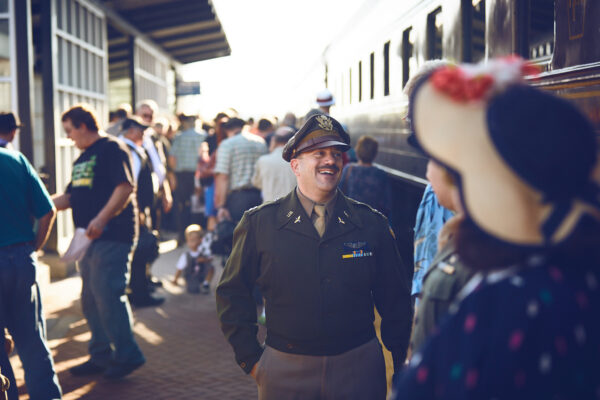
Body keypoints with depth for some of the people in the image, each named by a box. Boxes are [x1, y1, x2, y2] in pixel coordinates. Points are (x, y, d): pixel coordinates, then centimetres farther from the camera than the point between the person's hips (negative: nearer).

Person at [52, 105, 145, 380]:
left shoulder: (112, 149, -7)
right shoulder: (83, 158, 21)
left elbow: (125, 187, -19)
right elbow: (70, 197, 25)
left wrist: (101, 218, -27)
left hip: (112, 236, -10)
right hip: (90, 237, 10)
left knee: (107, 294, -11)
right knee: (90, 299, 11)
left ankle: (127, 355, -1)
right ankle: (101, 356, 20)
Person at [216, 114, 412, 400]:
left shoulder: (372, 224, 1)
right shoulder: (259, 223, -2)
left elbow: (395, 299, 7)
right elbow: (232, 294, 4)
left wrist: (400, 362, 6)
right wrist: (250, 358, 1)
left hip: (358, 366, 1)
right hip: (284, 369, 0)